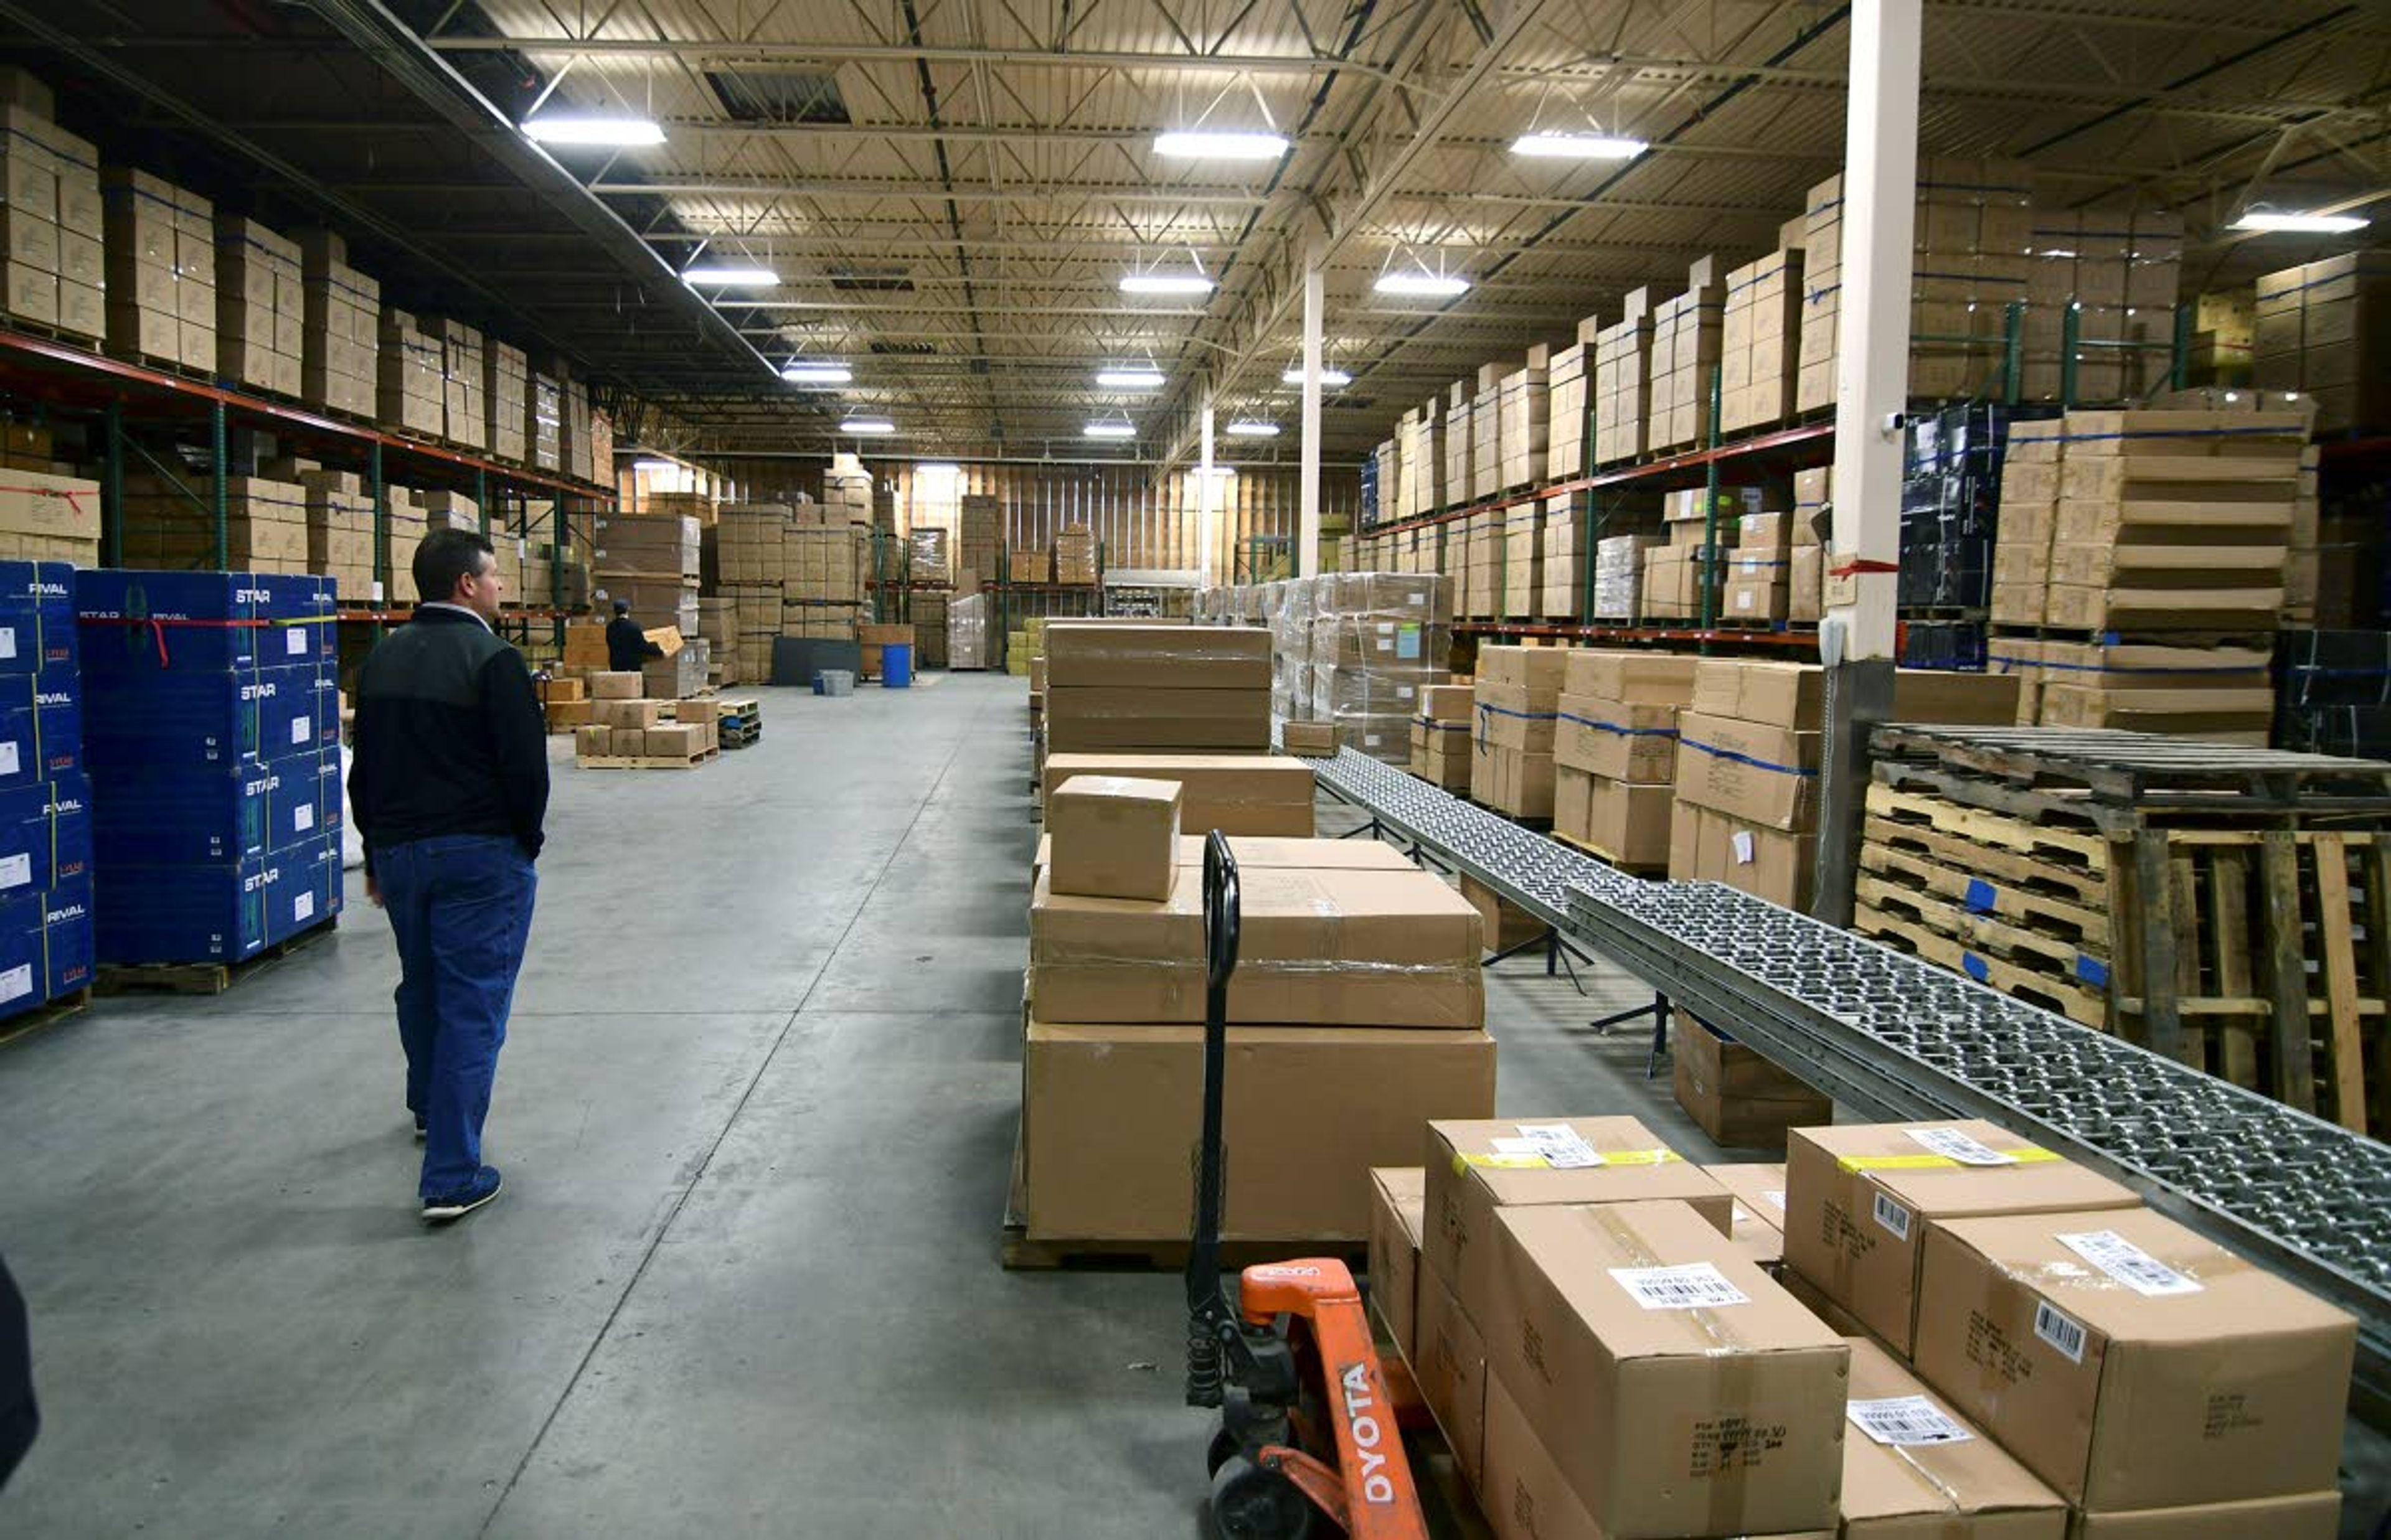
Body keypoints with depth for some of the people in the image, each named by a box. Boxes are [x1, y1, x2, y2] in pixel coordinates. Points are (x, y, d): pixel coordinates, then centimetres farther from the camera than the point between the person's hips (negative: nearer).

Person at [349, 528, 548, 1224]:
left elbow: (363, 769, 14)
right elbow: (526, 767, -17)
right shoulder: (491, 659, -14)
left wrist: (378, 854, 21)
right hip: (481, 853, -7)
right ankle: (452, 1178, -3)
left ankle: (429, 1109, 48)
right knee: (472, 1005, -3)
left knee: (421, 986, 25)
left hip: (399, 850, 7)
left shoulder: (382, 658, 9)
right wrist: (525, 842, -1)